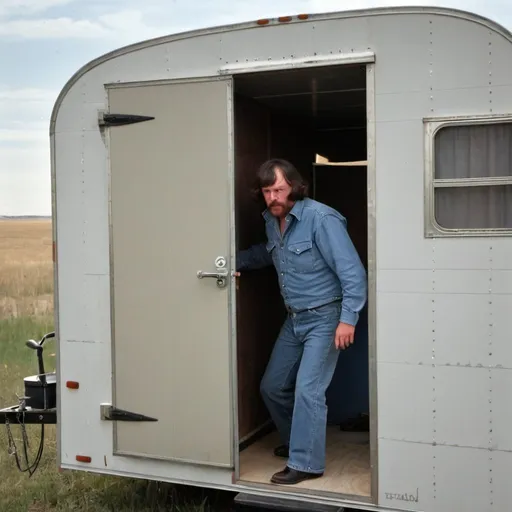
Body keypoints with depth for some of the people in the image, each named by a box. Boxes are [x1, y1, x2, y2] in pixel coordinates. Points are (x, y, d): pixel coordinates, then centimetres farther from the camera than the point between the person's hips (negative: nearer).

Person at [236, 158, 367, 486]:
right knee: (272, 387, 14)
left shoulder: (321, 218, -21)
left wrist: (348, 318, -25)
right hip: (294, 319, 8)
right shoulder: (272, 220, 2)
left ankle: (306, 463, 0)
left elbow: (353, 272, -21)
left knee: (308, 389, -13)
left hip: (325, 318, -8)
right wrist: (238, 262, 6)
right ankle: (296, 441, 35)